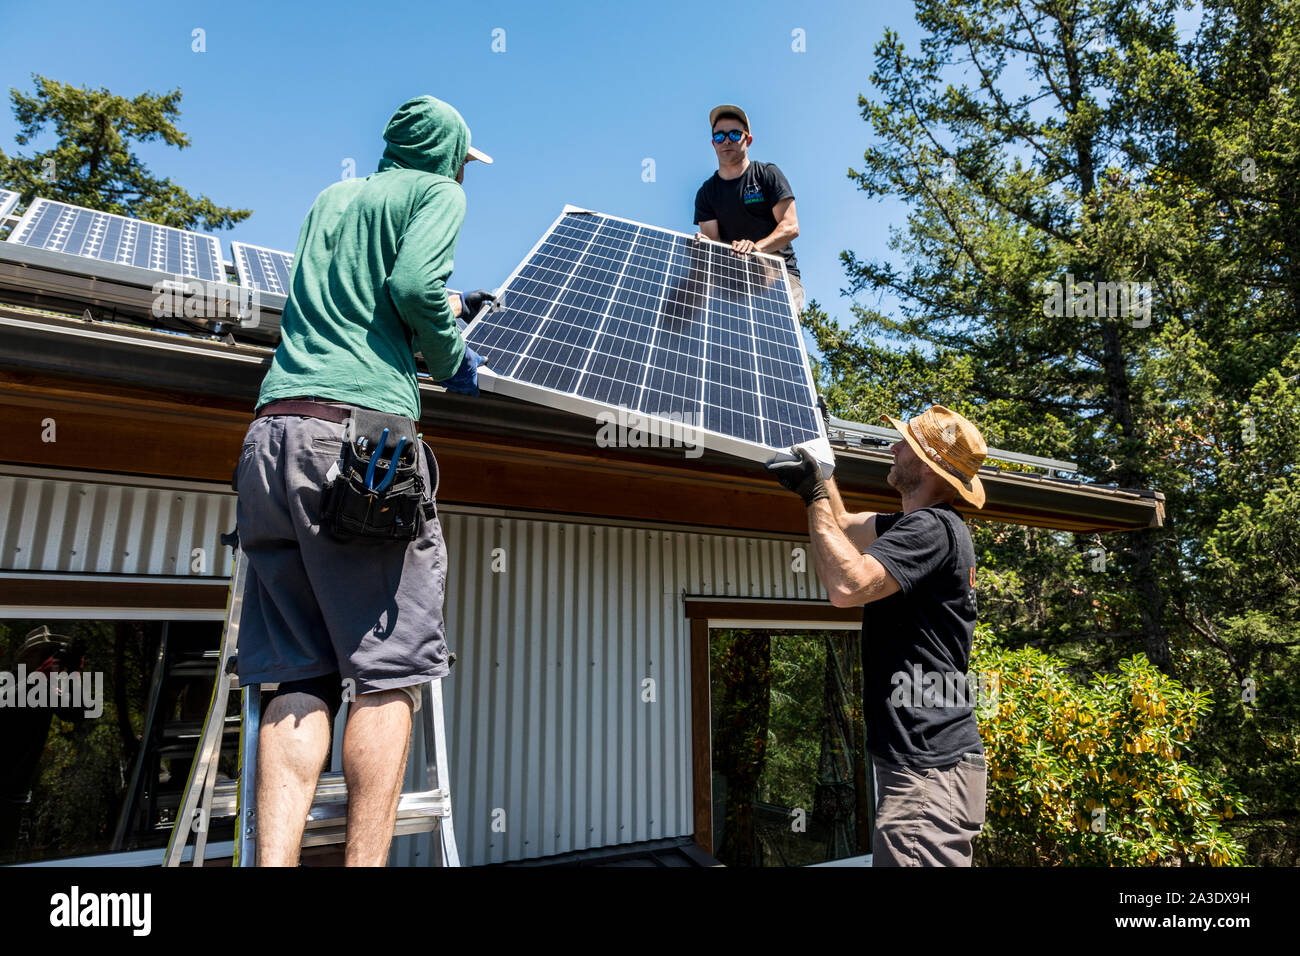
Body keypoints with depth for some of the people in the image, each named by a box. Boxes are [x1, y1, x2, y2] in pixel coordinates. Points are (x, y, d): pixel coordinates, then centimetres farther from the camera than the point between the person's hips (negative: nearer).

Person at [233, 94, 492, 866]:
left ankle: (274, 858, -2)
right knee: (388, 671, -3)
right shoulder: (438, 191, 11)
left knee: (300, 677, 4)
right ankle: (366, 859, -5)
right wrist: (454, 359, 10)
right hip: (361, 426, -6)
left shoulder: (331, 198, 29)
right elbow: (414, 286, -8)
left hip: (274, 433, 7)